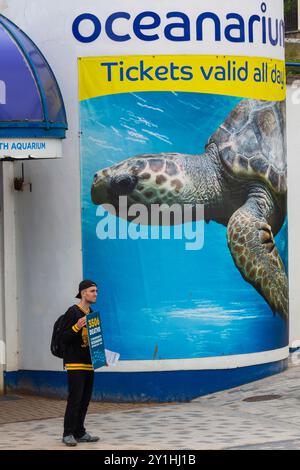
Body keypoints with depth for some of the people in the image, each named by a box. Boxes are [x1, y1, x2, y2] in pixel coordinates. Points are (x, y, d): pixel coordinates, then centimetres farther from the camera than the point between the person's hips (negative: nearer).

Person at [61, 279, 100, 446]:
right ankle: (68, 434, -4)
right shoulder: (73, 312, -10)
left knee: (85, 400, 8)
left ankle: (80, 433, 14)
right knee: (75, 399, -9)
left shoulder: (91, 313, 16)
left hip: (88, 363, 8)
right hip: (75, 364, -8)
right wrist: (77, 327, -29)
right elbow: (64, 338, -13)